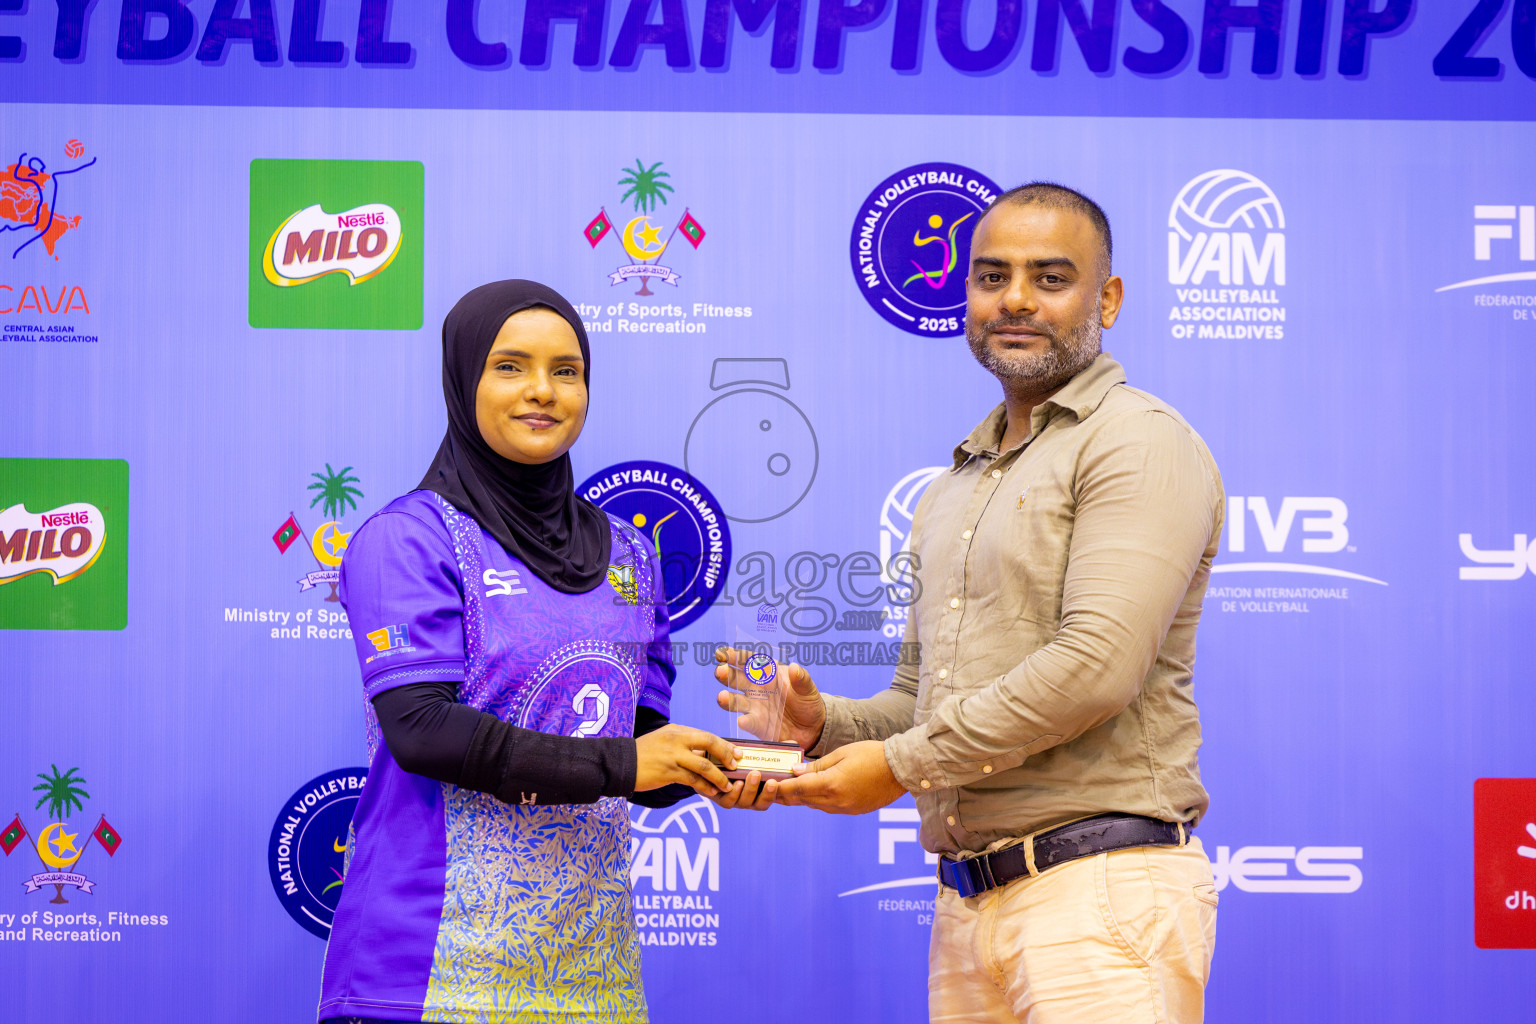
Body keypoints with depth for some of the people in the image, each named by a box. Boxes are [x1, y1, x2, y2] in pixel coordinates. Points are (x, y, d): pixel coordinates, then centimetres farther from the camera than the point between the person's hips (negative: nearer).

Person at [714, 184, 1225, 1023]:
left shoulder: (1139, 443, -5)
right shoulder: (951, 491, 21)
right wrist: (824, 723, 3)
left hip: (1100, 889, -7)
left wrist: (902, 763, -11)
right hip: (967, 904, 7)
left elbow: (1098, 666, -18)